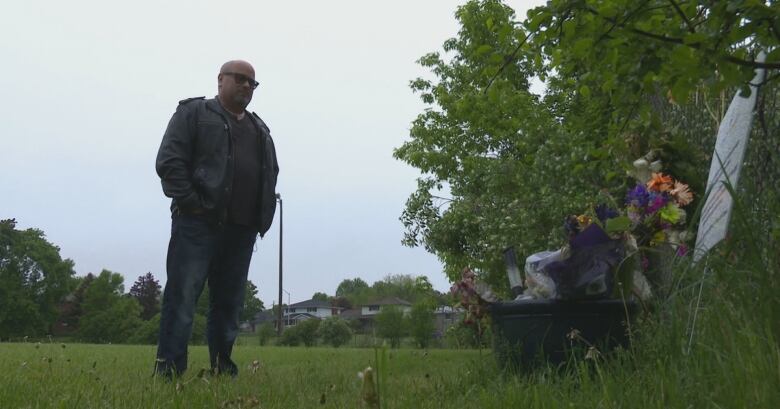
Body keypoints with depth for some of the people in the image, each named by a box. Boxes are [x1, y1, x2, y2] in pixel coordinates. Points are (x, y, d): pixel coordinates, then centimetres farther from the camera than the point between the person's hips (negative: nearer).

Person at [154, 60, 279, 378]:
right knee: (181, 300, -7)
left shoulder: (260, 129, 24)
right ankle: (168, 372, -5)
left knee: (229, 304, 9)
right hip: (198, 224, -6)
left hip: (242, 230, 6)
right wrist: (191, 203, -13)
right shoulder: (194, 112, 6)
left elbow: (271, 174, 23)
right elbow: (169, 161, -5)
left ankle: (222, 371, 17)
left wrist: (263, 217, 9)